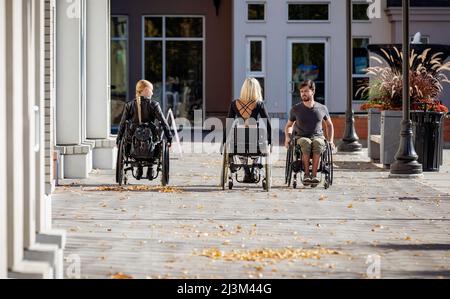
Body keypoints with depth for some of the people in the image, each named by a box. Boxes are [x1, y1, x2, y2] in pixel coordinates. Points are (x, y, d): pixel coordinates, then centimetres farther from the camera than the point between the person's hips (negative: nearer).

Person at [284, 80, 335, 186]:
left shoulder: (322, 108, 9)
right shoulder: (296, 109, 7)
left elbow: (329, 125, 24)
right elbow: (289, 125, 22)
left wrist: (331, 140, 12)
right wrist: (287, 137, 2)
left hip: (318, 137, 0)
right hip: (301, 137, 0)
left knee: (318, 143, -39)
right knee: (306, 143, -39)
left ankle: (314, 175, -41)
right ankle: (306, 174, -35)